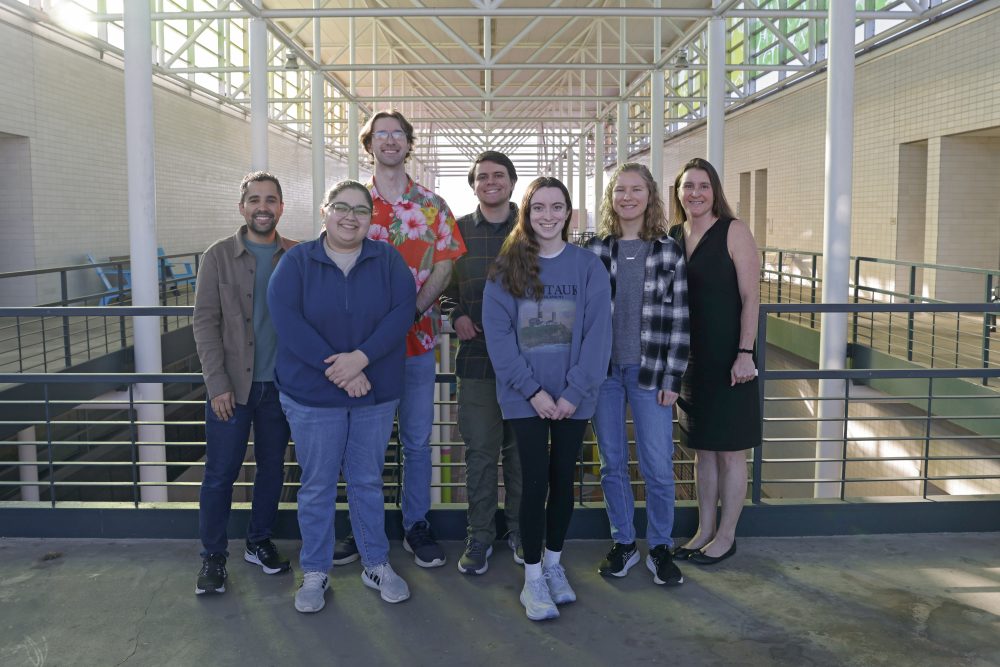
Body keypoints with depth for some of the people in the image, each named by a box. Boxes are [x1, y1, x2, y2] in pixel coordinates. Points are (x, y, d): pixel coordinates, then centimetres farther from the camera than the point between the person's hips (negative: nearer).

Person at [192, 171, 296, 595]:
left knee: (272, 469, 13)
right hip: (231, 385, -2)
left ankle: (259, 543, 31)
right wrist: (218, 384, -11)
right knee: (220, 474, 4)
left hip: (280, 384, 2)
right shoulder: (218, 256, -2)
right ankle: (212, 557, 19)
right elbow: (205, 322, -5)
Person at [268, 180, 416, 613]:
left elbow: (403, 311, -11)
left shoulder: (388, 261, 1)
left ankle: (376, 564, 28)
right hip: (312, 395, -1)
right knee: (317, 486, 9)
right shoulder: (297, 262, -3)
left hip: (376, 396, 1)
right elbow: (286, 321, -14)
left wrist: (361, 358, -23)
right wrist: (337, 371, -21)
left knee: (368, 482, 13)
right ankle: (315, 573, 24)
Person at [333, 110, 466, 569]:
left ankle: (416, 527, 22)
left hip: (417, 338, 0)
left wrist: (412, 311, -15)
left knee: (417, 439, 8)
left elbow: (444, 264, -1)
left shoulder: (432, 205, 5)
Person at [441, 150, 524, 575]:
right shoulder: (458, 230, 7)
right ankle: (480, 536, 18)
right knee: (480, 449, 4)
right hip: (477, 354, 1)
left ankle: (520, 531, 25)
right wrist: (456, 314, -2)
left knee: (521, 447, 9)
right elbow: (443, 284, 15)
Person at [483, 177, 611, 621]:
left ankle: (553, 563, 29)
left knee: (563, 479, 11)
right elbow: (498, 333, -6)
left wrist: (574, 391, -12)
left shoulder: (588, 266, 0)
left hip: (573, 396, 1)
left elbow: (598, 333, -4)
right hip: (526, 396, -1)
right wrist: (532, 389, -13)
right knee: (535, 482, -2)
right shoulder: (507, 267, 0)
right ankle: (532, 577, 12)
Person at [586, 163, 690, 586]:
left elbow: (680, 319, 0)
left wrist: (672, 378, -4)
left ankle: (660, 548, 19)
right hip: (603, 369, 1)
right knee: (612, 463, 10)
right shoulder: (595, 250, 3)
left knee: (658, 467, 0)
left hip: (649, 371, -1)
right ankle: (623, 543, 25)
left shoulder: (669, 251, 0)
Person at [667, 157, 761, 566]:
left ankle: (726, 536, 19)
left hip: (728, 358, -6)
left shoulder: (733, 231, -8)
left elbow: (750, 297, -11)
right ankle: (704, 531, 27)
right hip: (692, 358, 6)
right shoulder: (673, 236, 8)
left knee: (729, 450, 5)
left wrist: (745, 352, -17)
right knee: (702, 448, 14)